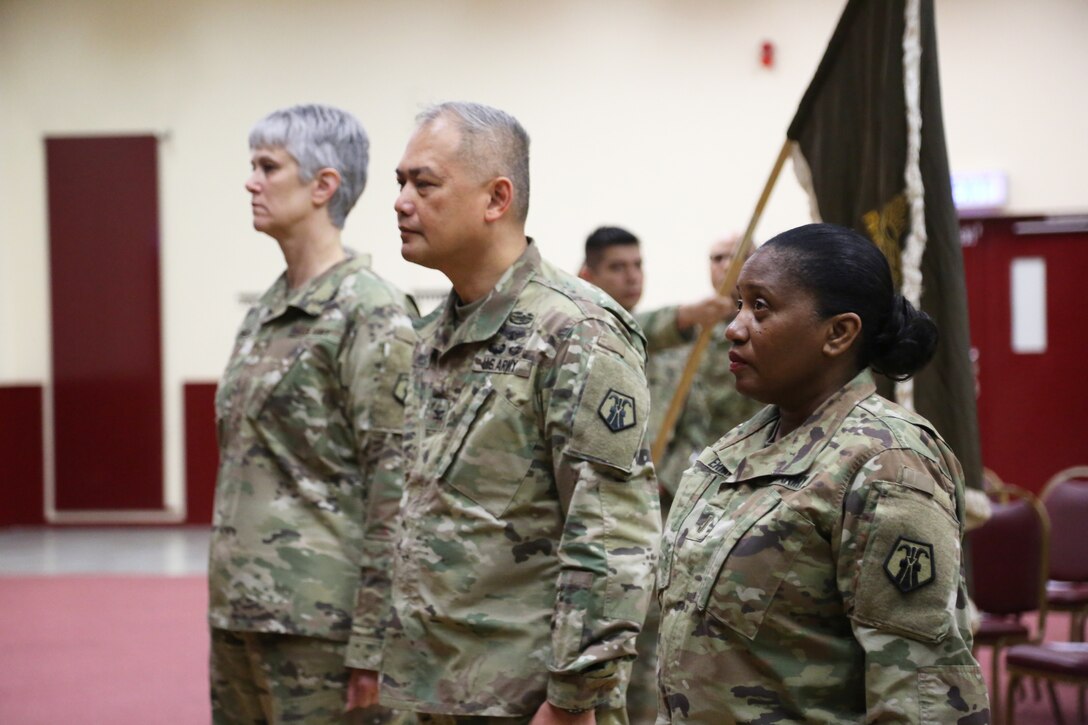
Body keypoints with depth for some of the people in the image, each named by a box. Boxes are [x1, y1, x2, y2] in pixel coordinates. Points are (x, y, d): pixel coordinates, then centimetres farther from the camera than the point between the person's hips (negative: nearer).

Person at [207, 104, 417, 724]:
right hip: (240, 610, 8)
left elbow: (395, 487, -15)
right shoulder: (267, 312, 14)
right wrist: (228, 601, 19)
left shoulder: (372, 314, -11)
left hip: (320, 623, -8)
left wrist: (371, 647, -18)